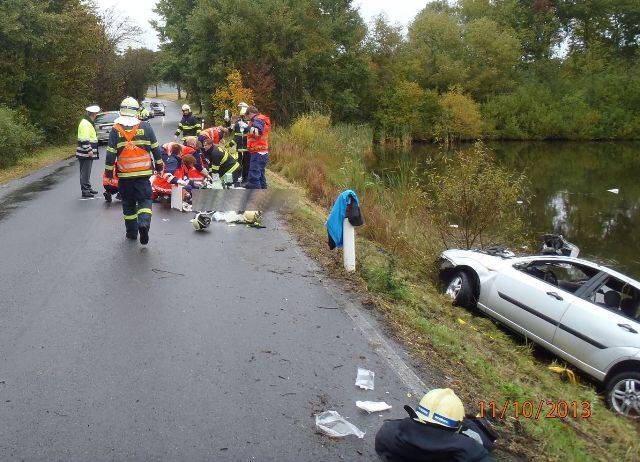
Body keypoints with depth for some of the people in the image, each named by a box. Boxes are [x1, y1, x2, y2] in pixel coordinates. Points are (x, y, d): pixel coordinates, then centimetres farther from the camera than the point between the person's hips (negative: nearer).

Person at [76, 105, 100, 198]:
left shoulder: (88, 123, 17)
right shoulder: (85, 124, -17)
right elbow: (84, 139, -24)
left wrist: (91, 150, 25)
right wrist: (89, 150, -25)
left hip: (89, 153, 10)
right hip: (85, 154, -10)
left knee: (87, 172, 18)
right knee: (85, 172, -6)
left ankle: (88, 188, 27)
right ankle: (85, 191, -2)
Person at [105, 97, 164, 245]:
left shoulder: (116, 130, -3)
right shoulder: (145, 127, -2)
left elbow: (111, 153, -2)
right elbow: (155, 148, 3)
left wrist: (109, 171, 8)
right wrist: (159, 164, 16)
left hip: (124, 174, 1)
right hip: (143, 172, 0)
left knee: (128, 203, 13)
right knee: (144, 199, 6)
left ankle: (132, 232, 19)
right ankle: (144, 222, -20)